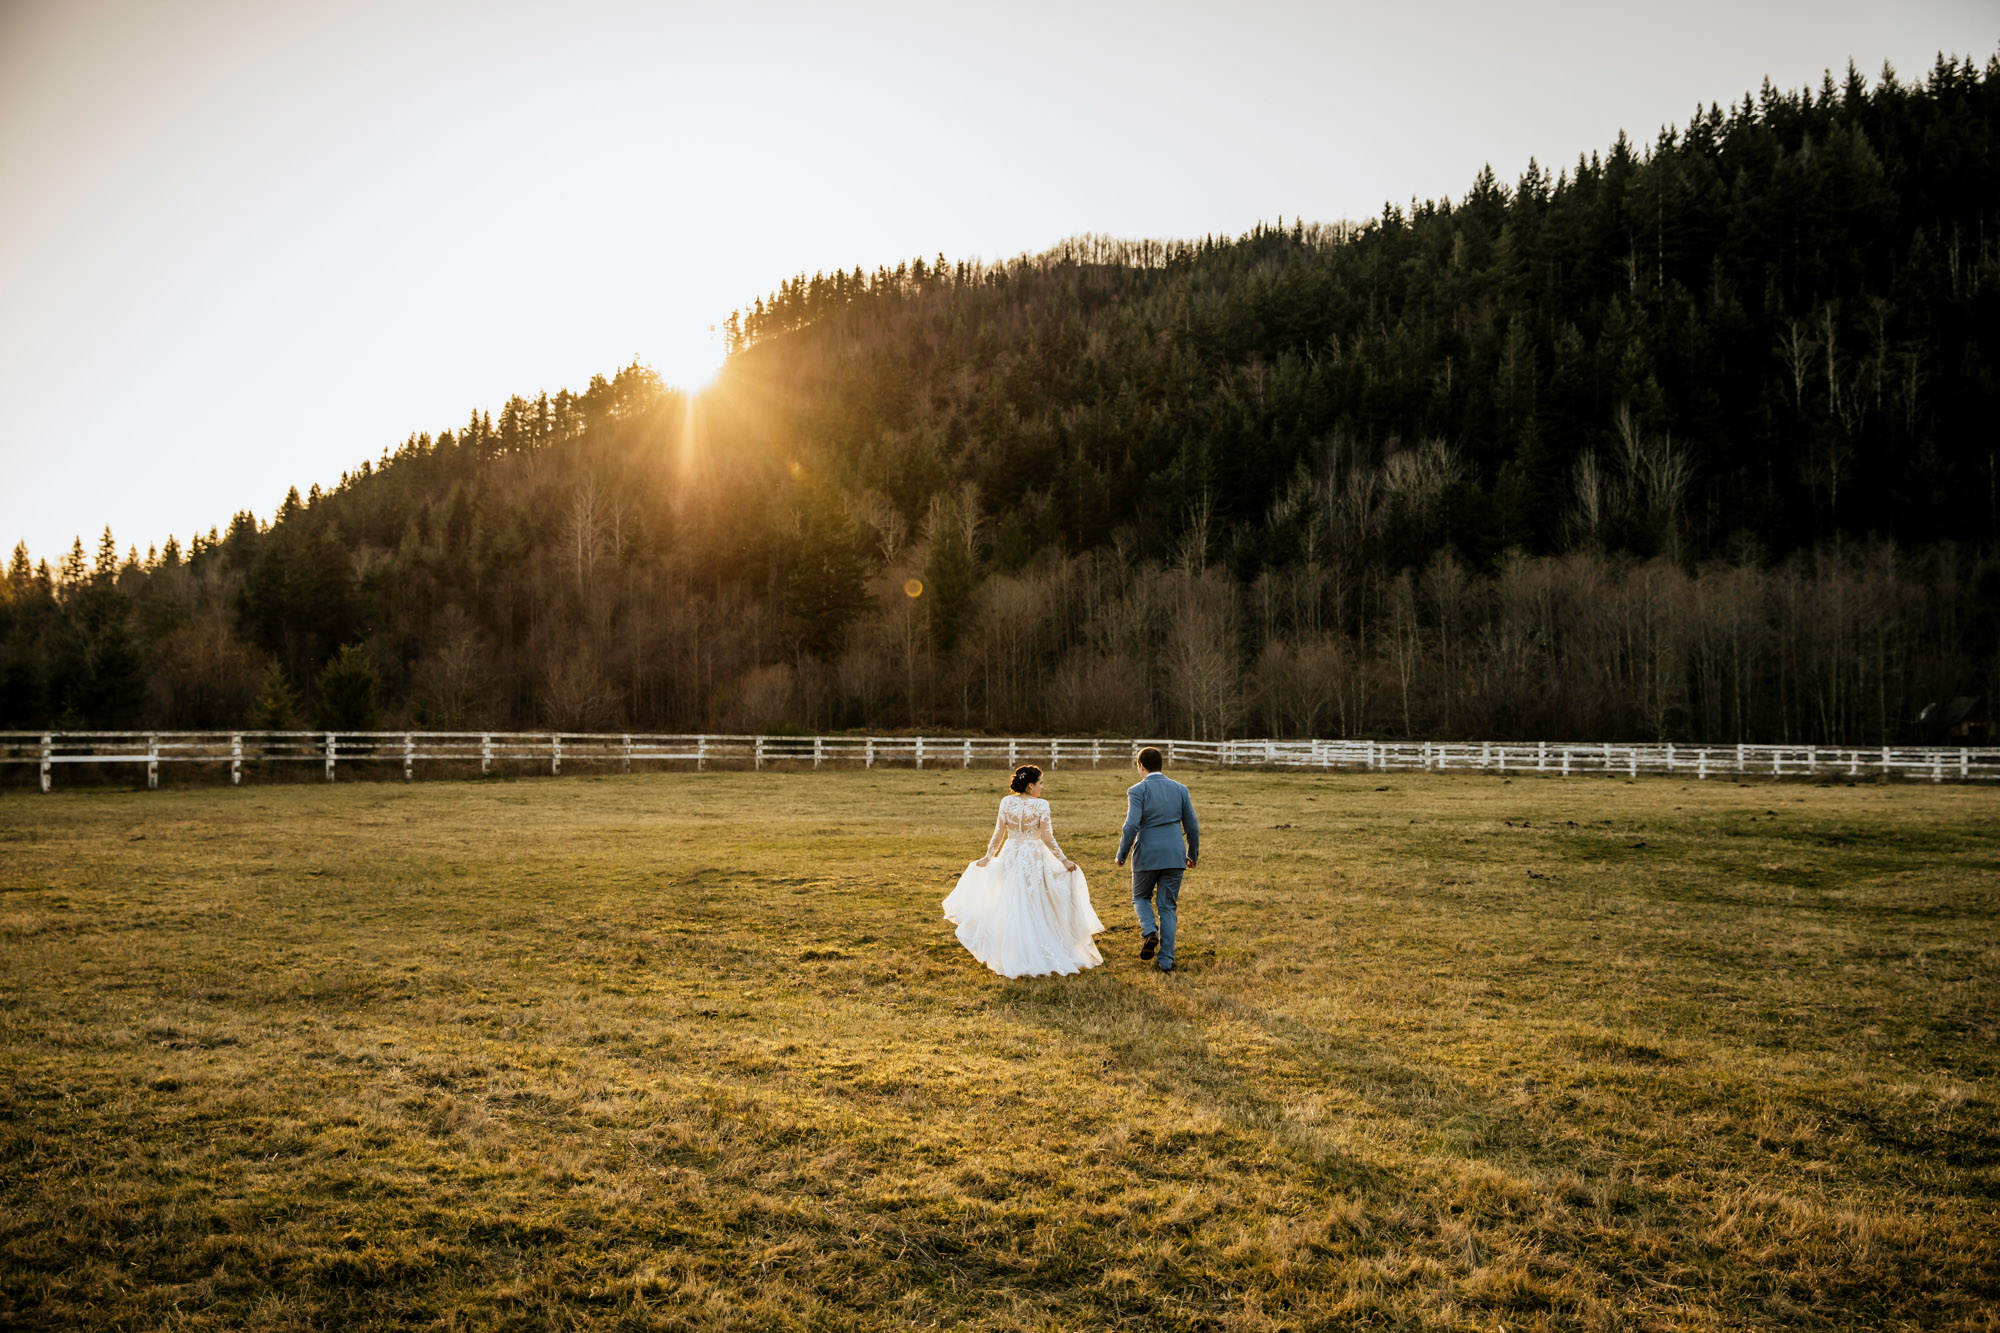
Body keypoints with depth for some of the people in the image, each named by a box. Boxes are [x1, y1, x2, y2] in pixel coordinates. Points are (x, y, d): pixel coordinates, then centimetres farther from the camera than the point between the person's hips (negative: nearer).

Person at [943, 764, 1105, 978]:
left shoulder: (1006, 802, -2)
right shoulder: (1041, 805, -12)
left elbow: (999, 834, 0)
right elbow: (1047, 839, -11)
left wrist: (988, 856, 12)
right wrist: (1063, 860, -2)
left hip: (1011, 856, 3)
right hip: (1033, 857, -3)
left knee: (1011, 908, 12)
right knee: (1035, 908, 8)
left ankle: (1011, 958, 16)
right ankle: (1039, 956, 13)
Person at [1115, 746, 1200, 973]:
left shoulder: (1137, 791, -8)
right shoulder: (1180, 789, 5)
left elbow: (1131, 826, -16)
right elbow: (1193, 826, 7)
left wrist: (1121, 854, -4)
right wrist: (1193, 854, 20)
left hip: (1146, 856, -3)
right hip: (1175, 856, 3)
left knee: (1141, 897, 20)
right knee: (1168, 907, 10)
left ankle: (1150, 931, -7)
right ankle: (1166, 959, 6)